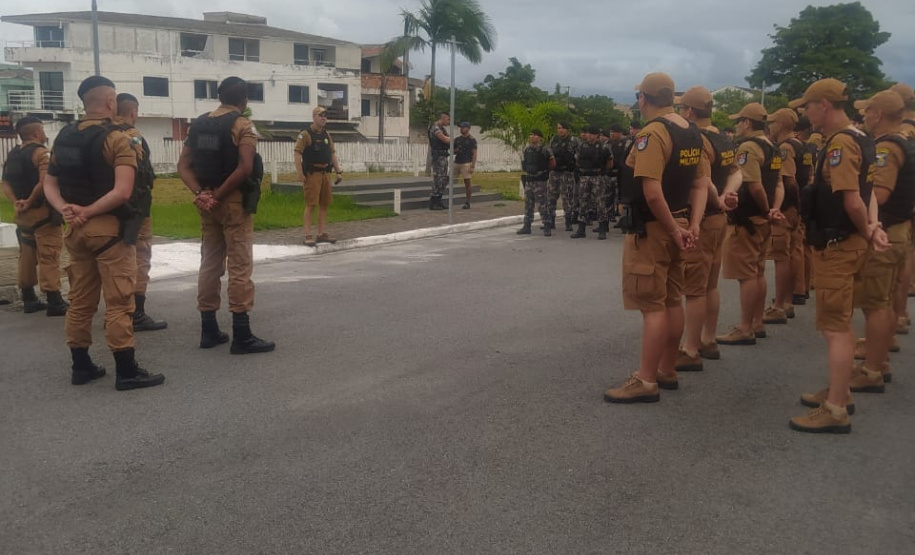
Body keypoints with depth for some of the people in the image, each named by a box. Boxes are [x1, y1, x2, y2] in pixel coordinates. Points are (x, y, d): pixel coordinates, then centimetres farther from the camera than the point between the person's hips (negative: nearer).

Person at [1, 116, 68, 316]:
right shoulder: (41, 153, -12)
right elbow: (44, 182, -25)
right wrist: (30, 202, -14)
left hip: (22, 215, 8)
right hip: (43, 212, -8)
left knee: (27, 257, 15)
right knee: (49, 257, -6)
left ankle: (29, 299, 22)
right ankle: (54, 302, -6)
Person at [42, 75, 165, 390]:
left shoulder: (64, 137, 10)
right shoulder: (117, 139, -11)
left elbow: (49, 183, 10)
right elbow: (122, 192, -22)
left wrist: (65, 209, -6)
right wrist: (88, 211, -14)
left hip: (76, 230, 7)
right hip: (110, 228, -7)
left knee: (80, 301, 14)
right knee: (118, 302, -3)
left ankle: (81, 366, 21)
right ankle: (127, 372, 1)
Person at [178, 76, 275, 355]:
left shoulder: (199, 124, 12)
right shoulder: (243, 125, -8)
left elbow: (184, 165, 4)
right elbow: (245, 168, -21)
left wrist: (201, 193, -7)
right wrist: (218, 194, -14)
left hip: (207, 203, 7)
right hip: (234, 201, -6)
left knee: (210, 263, 13)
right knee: (240, 266, -3)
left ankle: (209, 330, 18)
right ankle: (241, 335, -2)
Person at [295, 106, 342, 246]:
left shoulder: (326, 134, 15)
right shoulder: (305, 134, -7)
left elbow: (332, 154, 19)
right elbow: (297, 153, -12)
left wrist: (338, 172, 11)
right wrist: (300, 175, -19)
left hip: (325, 174, 7)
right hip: (312, 175, -7)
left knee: (324, 204, 9)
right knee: (310, 205, -8)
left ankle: (322, 234, 15)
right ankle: (308, 236, -6)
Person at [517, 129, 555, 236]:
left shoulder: (544, 150, -8)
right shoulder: (526, 149, 10)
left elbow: (552, 163, -5)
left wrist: (544, 170, 3)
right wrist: (525, 172, 14)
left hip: (540, 181, -6)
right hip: (528, 180, 6)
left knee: (542, 204, -7)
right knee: (528, 204, 10)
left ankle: (547, 227, -2)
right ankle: (527, 226, 17)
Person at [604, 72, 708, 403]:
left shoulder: (652, 133, -18)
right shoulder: (692, 133, 10)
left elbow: (652, 193, -26)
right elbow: (701, 184, 8)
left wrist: (674, 229, -15)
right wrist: (692, 225, 0)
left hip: (652, 229, -9)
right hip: (676, 224, 9)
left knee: (652, 306, -5)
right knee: (672, 300, 15)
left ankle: (646, 382, 2)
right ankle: (667, 371, 26)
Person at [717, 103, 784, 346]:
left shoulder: (748, 147, -16)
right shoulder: (771, 148, 15)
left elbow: (754, 186, -23)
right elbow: (778, 184, 12)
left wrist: (765, 208, -8)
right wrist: (774, 209, -1)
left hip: (746, 220, -10)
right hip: (761, 219, 10)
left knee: (746, 275, -6)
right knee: (758, 273, 15)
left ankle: (745, 329, -1)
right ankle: (757, 324, 23)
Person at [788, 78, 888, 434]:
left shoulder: (840, 143, -20)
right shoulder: (856, 138, 13)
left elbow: (852, 203, -26)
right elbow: (864, 193, 13)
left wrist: (866, 233, -9)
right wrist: (873, 227, -1)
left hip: (838, 247, -10)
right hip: (845, 243, 10)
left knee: (835, 327, -6)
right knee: (838, 323, 19)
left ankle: (835, 412, 0)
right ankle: (837, 392, 32)